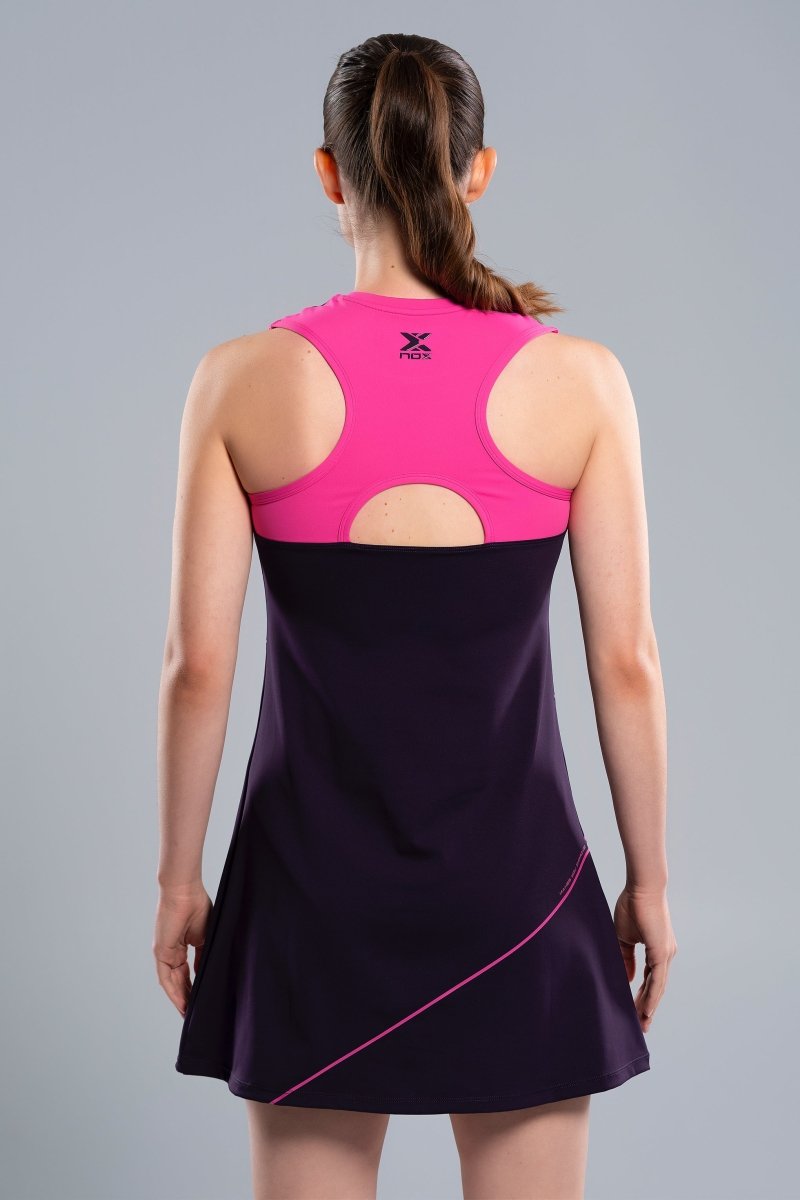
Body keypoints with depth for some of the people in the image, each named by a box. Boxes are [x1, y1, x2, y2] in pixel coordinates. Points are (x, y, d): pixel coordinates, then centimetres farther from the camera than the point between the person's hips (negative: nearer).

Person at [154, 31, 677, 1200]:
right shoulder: (578, 378, -7)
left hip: (315, 871, 0)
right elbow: (626, 661, -5)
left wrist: (179, 874, 6)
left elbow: (197, 664, -6)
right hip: (512, 874, 0)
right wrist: (649, 876, 7)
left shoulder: (244, 379, -8)